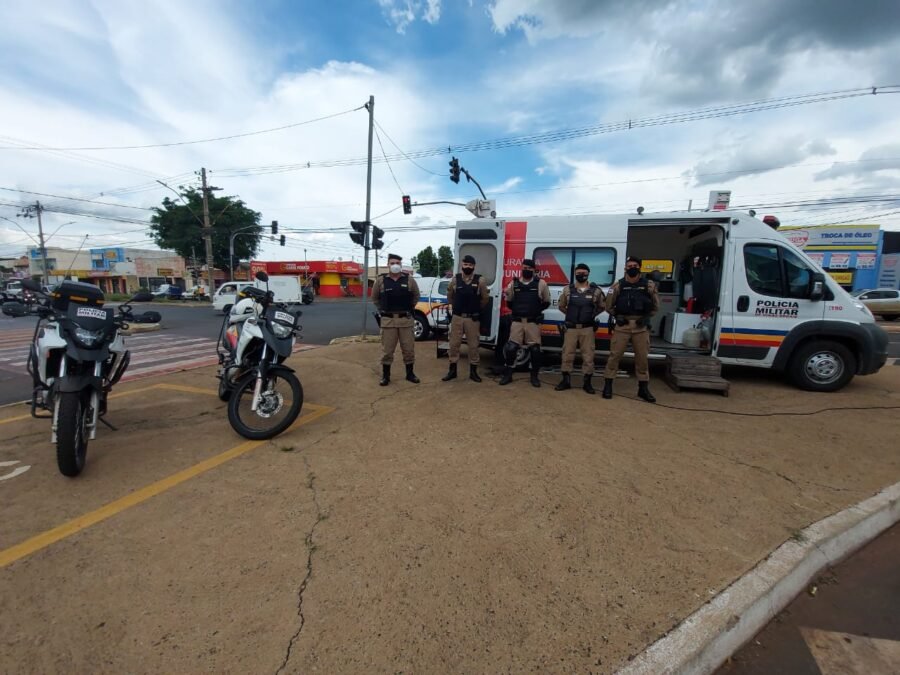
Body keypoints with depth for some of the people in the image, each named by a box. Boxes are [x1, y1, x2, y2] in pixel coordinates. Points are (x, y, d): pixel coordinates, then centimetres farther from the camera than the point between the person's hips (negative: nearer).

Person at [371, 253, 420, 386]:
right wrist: (384, 310, 8)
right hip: (388, 320, 0)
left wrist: (408, 309, 10)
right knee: (387, 350, 5)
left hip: (406, 320, 1)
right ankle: (385, 376, 16)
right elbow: (375, 298, 13)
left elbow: (416, 296, 14)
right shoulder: (381, 280, 1)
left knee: (408, 348, 8)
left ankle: (410, 373, 21)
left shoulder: (409, 280, 2)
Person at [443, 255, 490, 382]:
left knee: (473, 345, 5)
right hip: (457, 317, 2)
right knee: (454, 344, 5)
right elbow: (450, 297, 15)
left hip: (473, 318, -1)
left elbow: (485, 299, 4)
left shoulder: (480, 280, -5)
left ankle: (473, 371, 17)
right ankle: (452, 370, 16)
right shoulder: (455, 279, 1)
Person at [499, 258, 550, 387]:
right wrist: (507, 295, 2)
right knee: (511, 348, -1)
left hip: (533, 322, -1)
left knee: (535, 349, 3)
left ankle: (534, 376, 19)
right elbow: (510, 303, 16)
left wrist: (536, 310, 0)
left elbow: (546, 302, 6)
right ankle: (507, 374, 14)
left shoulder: (541, 283, 2)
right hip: (517, 321, 1)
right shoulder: (514, 283, 7)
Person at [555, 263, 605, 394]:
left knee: (588, 356, 3)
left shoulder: (596, 290, 1)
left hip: (587, 328, 0)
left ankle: (587, 382, 13)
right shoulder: (568, 289, 3)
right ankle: (566, 381, 13)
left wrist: (592, 315, 5)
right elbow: (562, 306, 15)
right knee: (567, 354, 3)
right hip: (570, 328, 1)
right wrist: (572, 315, 9)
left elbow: (601, 307, 14)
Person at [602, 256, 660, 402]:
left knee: (642, 357, 7)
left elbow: (655, 305, 11)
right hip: (622, 325, -1)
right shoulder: (618, 285, 0)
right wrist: (616, 316, -3)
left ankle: (643, 388, 18)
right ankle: (608, 385, 6)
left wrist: (646, 317, -1)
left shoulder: (649, 285, 3)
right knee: (615, 354, -2)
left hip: (641, 326, 1)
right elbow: (609, 305, 7)